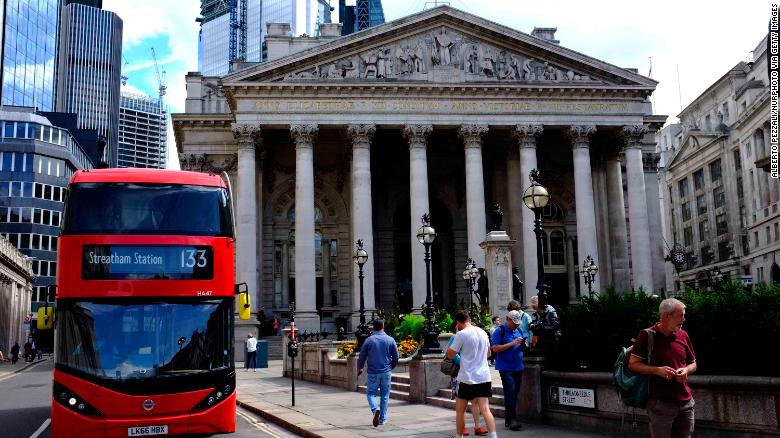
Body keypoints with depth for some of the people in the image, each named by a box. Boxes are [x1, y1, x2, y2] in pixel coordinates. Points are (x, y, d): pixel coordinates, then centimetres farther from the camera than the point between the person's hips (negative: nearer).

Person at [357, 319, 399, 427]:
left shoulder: (369, 340, -4)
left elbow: (362, 357, 1)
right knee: (385, 395, 11)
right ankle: (383, 419, 13)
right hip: (386, 372, 1)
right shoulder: (390, 340, 0)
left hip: (373, 372, -1)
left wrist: (359, 368, 18)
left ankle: (375, 410, -18)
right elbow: (396, 357, 3)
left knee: (370, 393, 9)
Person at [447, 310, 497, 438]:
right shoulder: (482, 332, 9)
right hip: (484, 377, 5)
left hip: (467, 378, -5)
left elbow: (450, 354, -7)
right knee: (485, 409, -1)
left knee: (460, 410, 11)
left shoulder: (461, 334, -12)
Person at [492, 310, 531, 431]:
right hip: (506, 368, -7)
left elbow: (524, 348, 21)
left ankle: (508, 420, 17)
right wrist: (512, 344, -18)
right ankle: (512, 420, -13)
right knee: (510, 392, -13)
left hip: (518, 367, 7)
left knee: (515, 393, 9)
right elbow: (495, 348, -14)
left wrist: (523, 344, -4)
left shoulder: (519, 331, 14)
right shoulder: (500, 331, -6)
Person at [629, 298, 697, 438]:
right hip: (660, 404, -5)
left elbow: (693, 363, 20)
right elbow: (632, 364, -6)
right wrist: (657, 370, -18)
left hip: (686, 403, 5)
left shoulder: (683, 335, 9)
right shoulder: (647, 335, -7)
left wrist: (686, 370, -3)